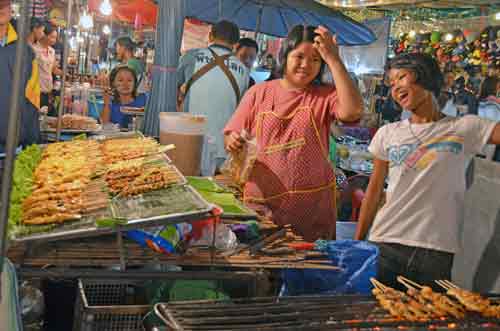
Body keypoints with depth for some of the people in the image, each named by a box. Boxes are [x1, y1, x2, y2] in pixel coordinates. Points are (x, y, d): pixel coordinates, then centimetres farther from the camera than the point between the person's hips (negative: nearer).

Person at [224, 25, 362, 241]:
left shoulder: (325, 96, 2)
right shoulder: (258, 93, 5)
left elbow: (352, 112, -20)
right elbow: (231, 137, 9)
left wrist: (334, 60, -17)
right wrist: (233, 143, -15)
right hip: (261, 205, 1)